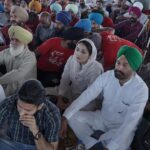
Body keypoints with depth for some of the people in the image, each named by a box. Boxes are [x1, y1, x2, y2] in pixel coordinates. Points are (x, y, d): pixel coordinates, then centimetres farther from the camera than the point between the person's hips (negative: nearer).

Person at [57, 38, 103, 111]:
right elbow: (64, 80, -8)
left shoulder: (96, 68, -24)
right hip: (72, 94, 5)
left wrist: (70, 105, -23)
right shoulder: (71, 60, -10)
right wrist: (60, 99, -20)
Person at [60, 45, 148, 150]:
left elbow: (130, 123, -29)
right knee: (73, 117, -13)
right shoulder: (107, 76, -14)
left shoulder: (141, 89, -25)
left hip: (122, 128, -4)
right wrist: (65, 117, -25)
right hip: (102, 118, 5)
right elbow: (86, 96, -16)